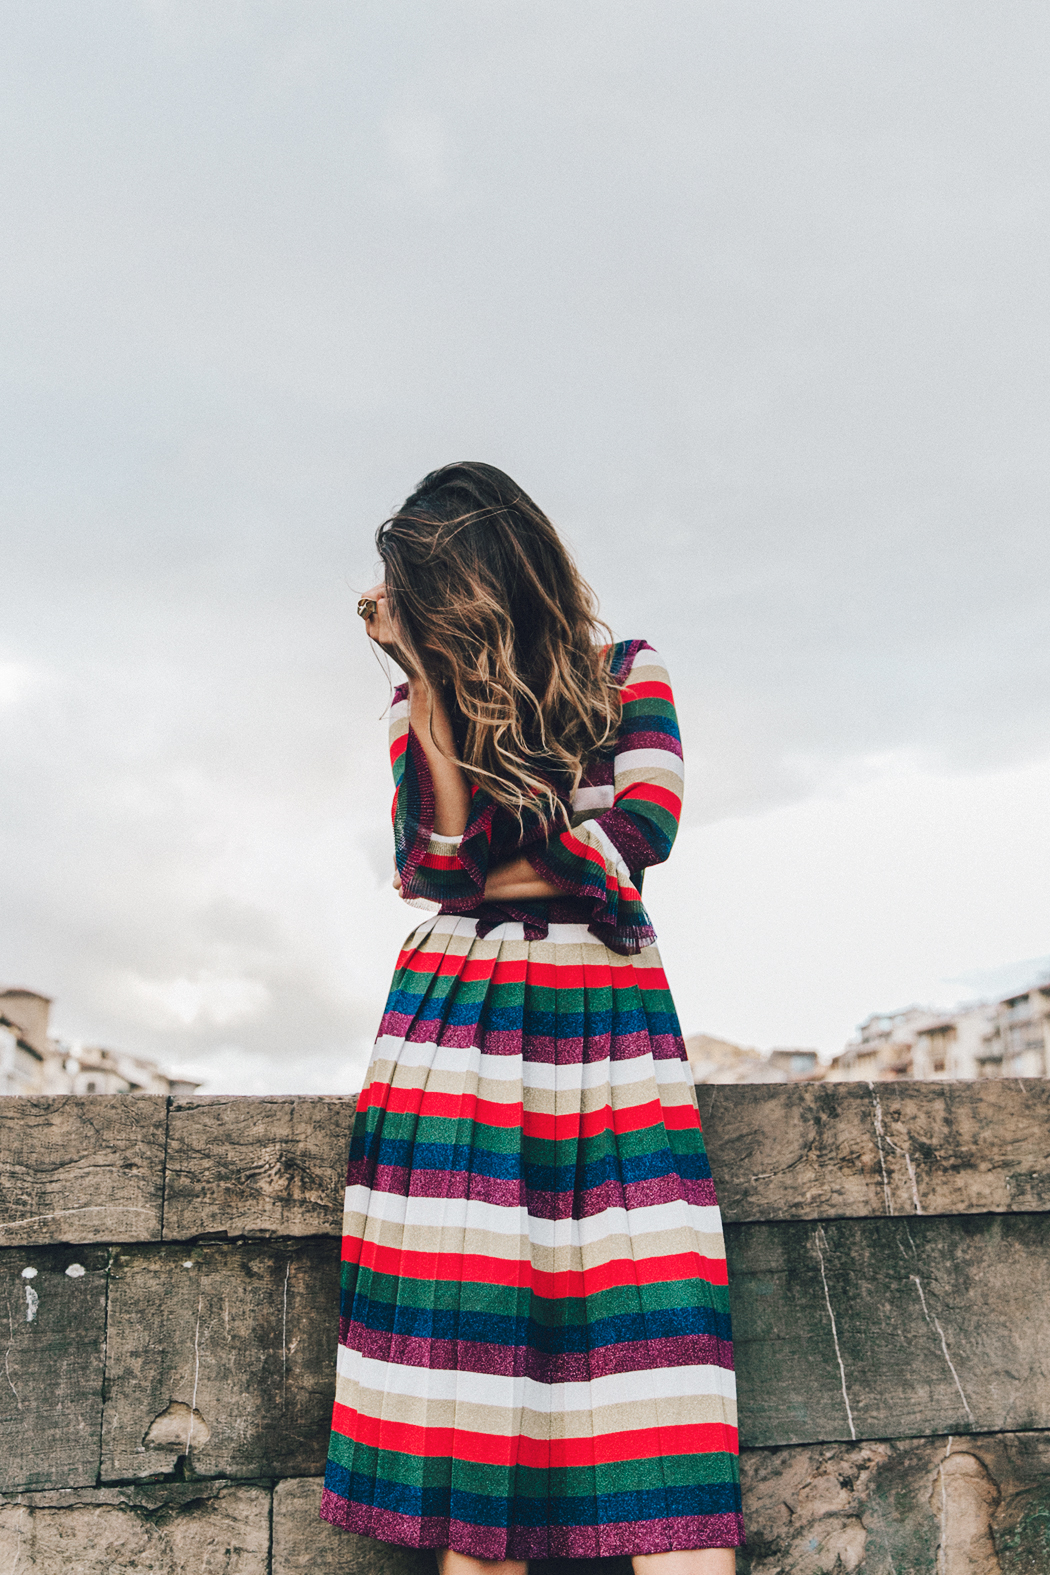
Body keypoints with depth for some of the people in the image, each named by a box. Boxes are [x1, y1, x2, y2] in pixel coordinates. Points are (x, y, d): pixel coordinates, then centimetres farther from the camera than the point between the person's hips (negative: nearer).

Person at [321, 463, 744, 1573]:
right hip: (458, 1018, 2)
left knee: (646, 1316, -12)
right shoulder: (422, 701, 13)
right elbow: (434, 870, -4)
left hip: (607, 1017, -1)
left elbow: (640, 833, -7)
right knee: (471, 1312, -6)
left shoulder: (629, 676, 9)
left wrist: (485, 875, -2)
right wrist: (429, 677, -5)